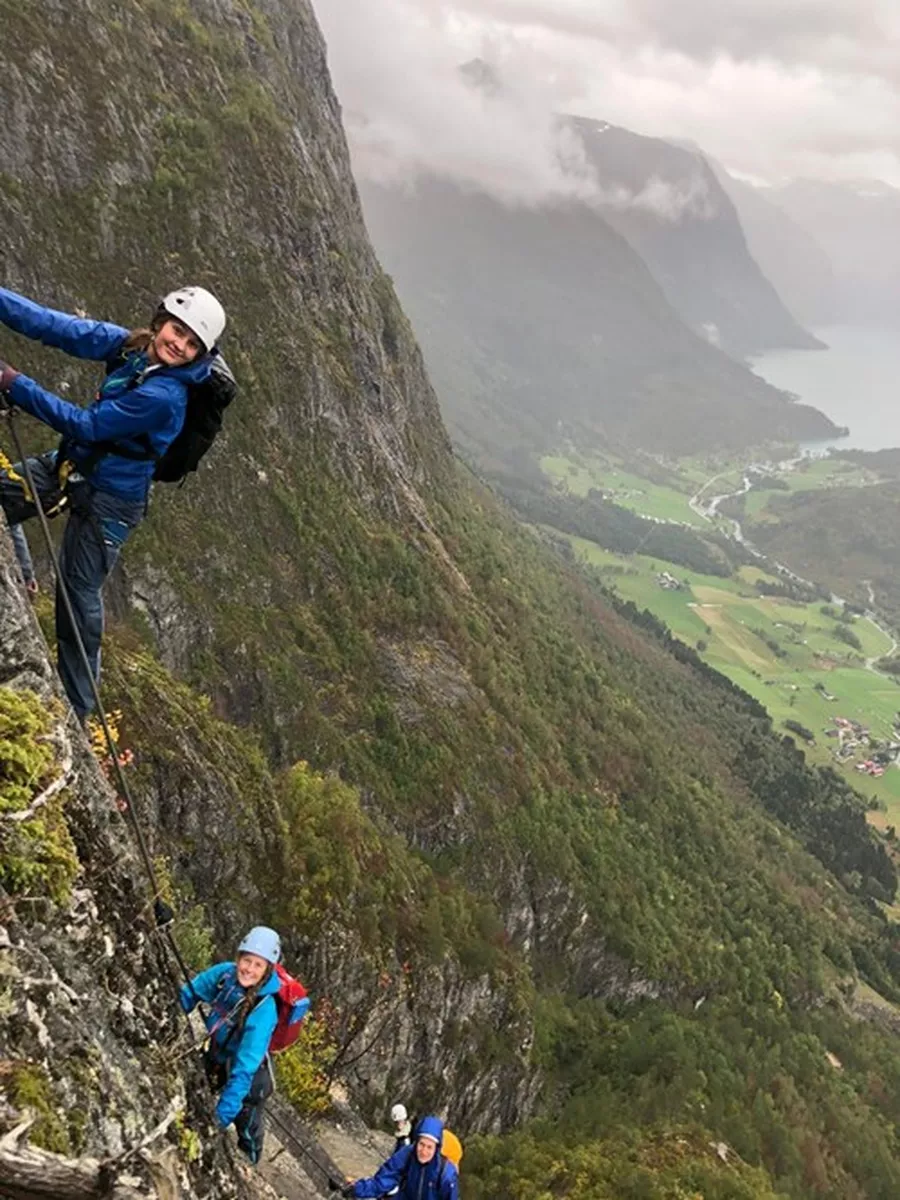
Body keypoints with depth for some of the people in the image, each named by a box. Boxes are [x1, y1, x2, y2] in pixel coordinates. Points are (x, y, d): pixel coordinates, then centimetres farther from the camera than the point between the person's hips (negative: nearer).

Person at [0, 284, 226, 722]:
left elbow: (87, 426, -25)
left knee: (79, 594, -1)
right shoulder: (126, 345, -6)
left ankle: (76, 709, 15)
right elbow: (57, 326, -8)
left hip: (109, 497, -8)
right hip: (74, 463, 8)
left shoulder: (164, 396, -28)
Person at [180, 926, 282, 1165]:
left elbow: (245, 1067, -36)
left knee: (248, 1132, 18)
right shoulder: (225, 973, -23)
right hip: (215, 1059, 6)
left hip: (249, 1075, -6)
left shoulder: (264, 1010, -36)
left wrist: (224, 1112, -38)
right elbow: (190, 993, -4)